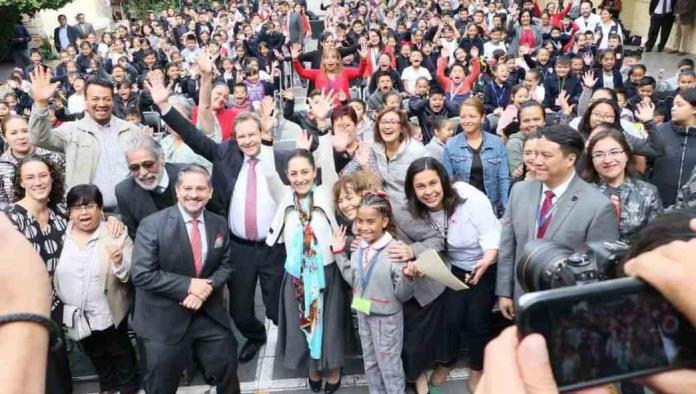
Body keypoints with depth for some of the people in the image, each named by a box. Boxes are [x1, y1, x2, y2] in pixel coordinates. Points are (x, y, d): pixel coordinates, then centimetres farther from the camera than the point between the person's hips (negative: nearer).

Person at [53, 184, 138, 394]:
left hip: (109, 313, -4)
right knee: (95, 355, 27)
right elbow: (50, 271, 6)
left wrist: (120, 262, -38)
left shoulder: (117, 234, -16)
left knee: (120, 352, 19)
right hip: (76, 315, 4)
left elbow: (131, 274, -19)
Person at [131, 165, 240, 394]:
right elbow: (141, 274, -18)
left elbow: (226, 265, 5)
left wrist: (208, 286, -16)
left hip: (210, 315, 4)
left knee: (226, 373, 18)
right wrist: (188, 285, -22)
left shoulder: (220, 225, 1)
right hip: (162, 320, -3)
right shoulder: (152, 225, -14)